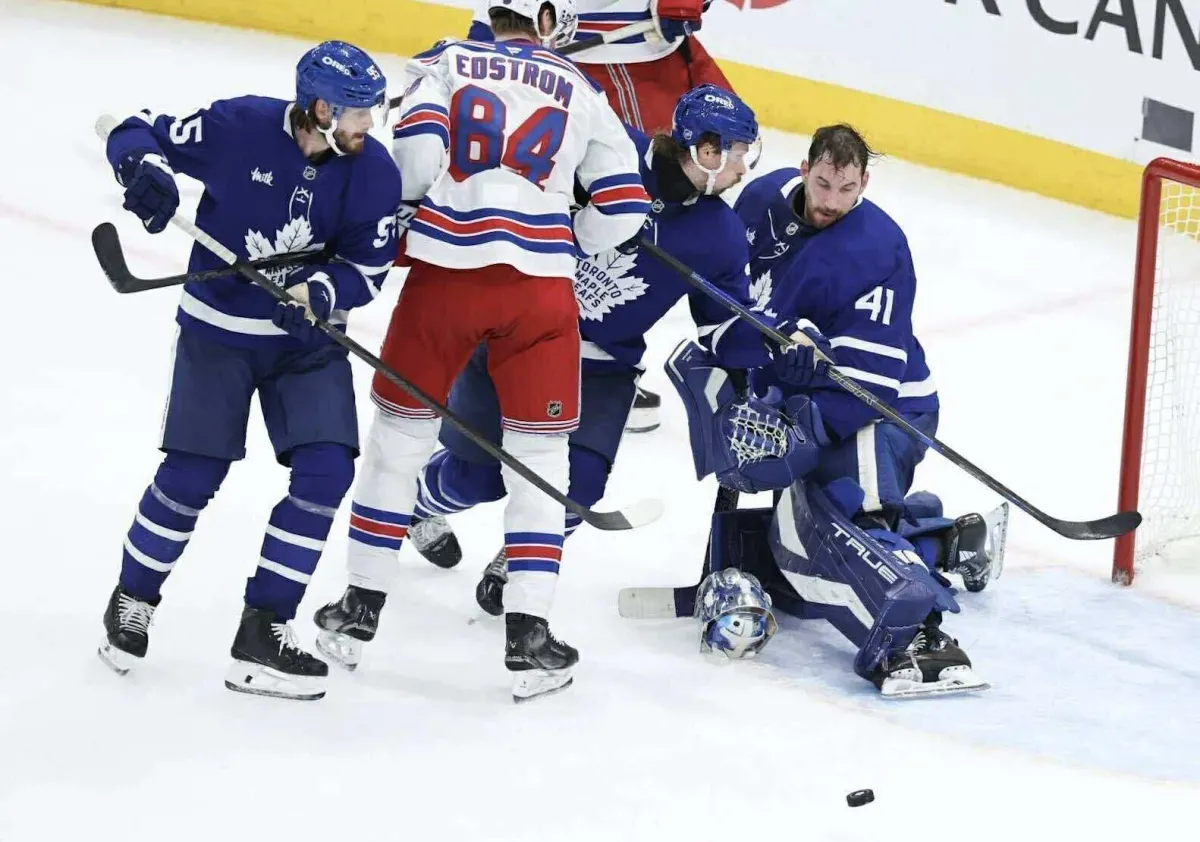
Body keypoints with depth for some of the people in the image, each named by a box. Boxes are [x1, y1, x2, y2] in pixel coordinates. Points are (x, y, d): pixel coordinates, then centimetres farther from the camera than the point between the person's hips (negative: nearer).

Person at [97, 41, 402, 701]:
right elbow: (136, 133, -9)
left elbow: (366, 267, -6)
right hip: (218, 329, -3)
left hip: (306, 340, 3)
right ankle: (132, 600, 24)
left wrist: (320, 295, -25)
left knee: (326, 473, -11)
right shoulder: (240, 126, -18)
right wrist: (147, 169, -31)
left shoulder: (374, 171, -10)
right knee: (192, 476, -3)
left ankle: (264, 630, -1)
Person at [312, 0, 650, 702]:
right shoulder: (580, 91, 15)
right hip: (539, 286, 0)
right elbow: (625, 206, 11)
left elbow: (416, 153, -7)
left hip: (444, 271, 0)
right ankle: (528, 635, 5)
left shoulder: (447, 64, 10)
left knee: (399, 435, 15)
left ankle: (359, 610, 21)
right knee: (541, 456, 10)